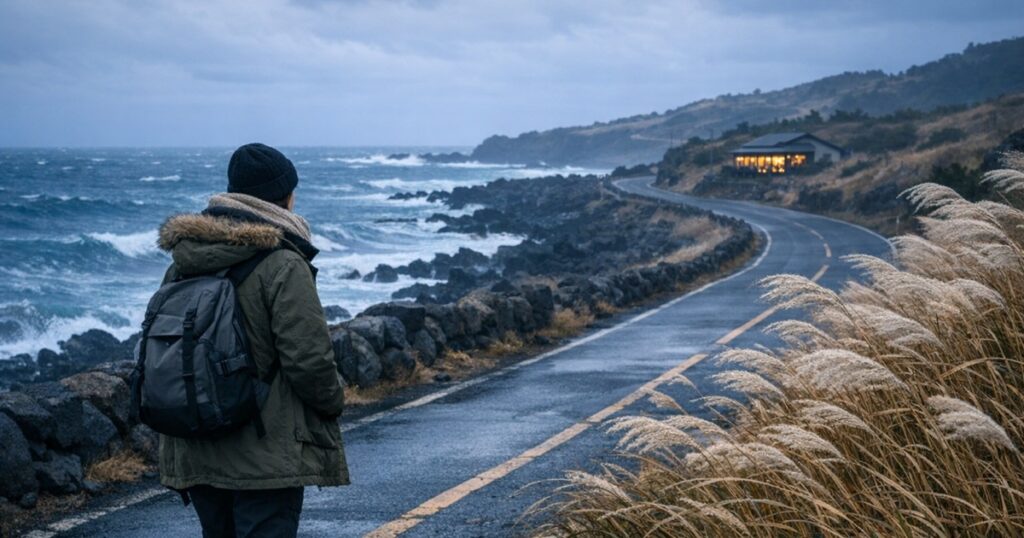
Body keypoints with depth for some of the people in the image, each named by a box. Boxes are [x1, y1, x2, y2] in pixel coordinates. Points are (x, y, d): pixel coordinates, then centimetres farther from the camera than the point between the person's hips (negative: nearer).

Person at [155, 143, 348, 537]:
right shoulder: (283, 267, -14)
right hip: (266, 460, -7)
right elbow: (310, 360, -17)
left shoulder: (181, 266, 7)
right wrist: (333, 401, 2)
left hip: (195, 456, 7)